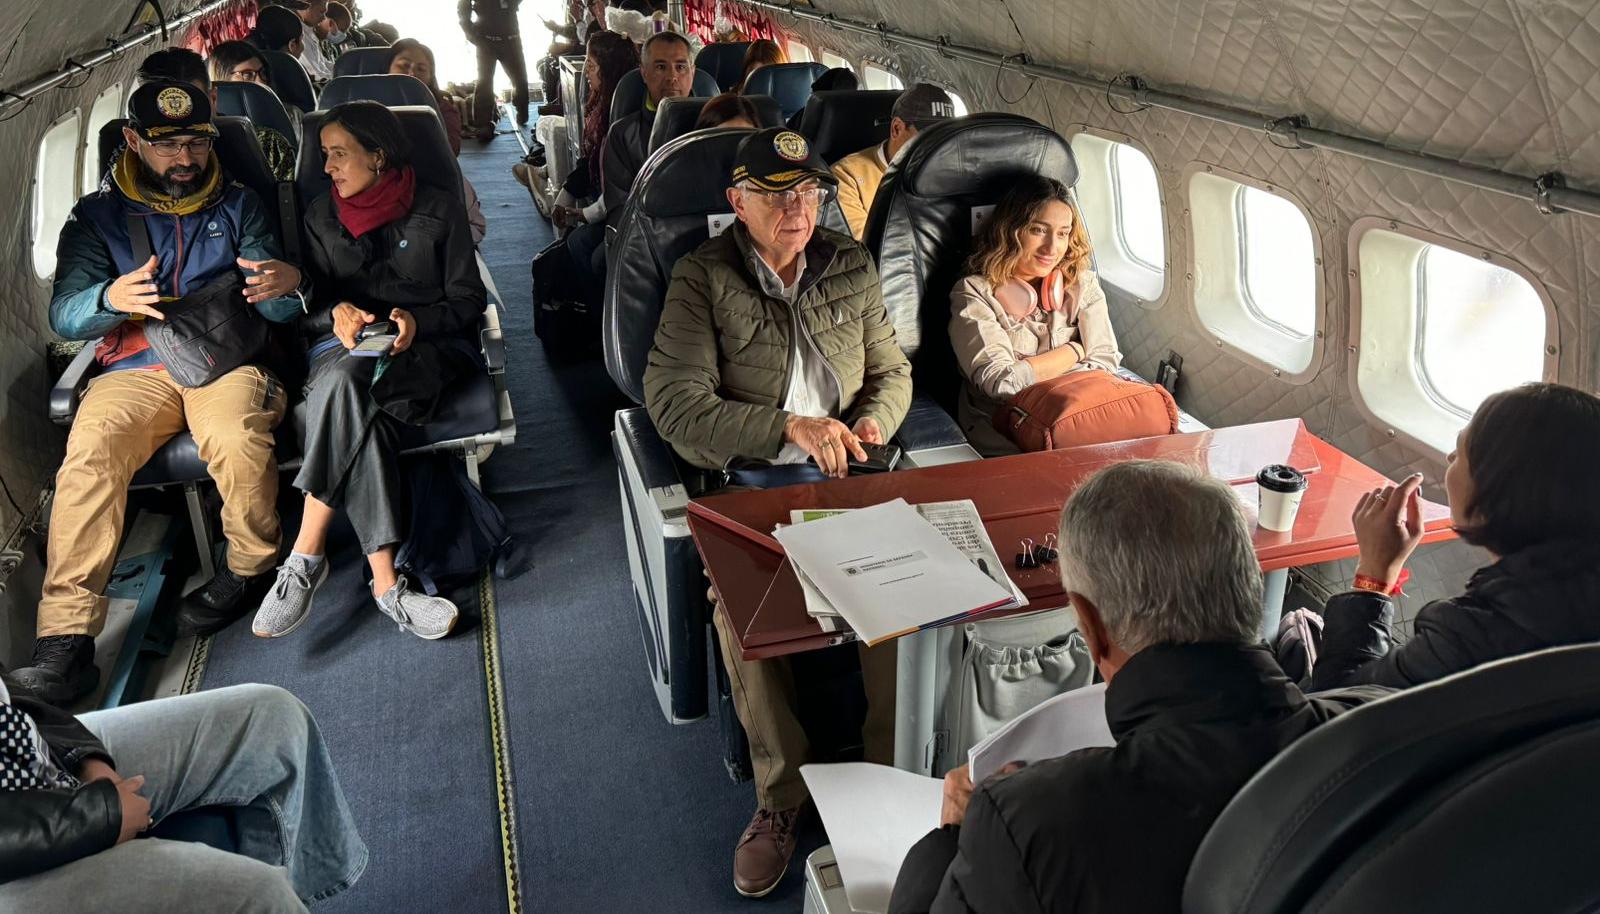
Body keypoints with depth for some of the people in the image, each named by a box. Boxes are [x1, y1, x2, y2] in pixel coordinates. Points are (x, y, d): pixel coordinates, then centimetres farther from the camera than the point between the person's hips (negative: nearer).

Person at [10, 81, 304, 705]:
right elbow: (64, 315, 3)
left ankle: (253, 564, -11)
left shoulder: (238, 206, 14)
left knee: (234, 435, -37)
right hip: (137, 369, 1)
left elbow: (279, 312, 6)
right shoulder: (97, 216, 13)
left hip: (228, 357, -1)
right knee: (90, 450, -31)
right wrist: (111, 298, -22)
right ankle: (65, 636, -31)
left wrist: (286, 284, -20)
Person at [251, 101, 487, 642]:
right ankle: (385, 582, -43)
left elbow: (468, 301, 4)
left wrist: (416, 321, -15)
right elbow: (307, 308, 13)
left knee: (348, 388, -37)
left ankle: (306, 557, -33)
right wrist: (336, 312, -11)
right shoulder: (321, 217, 19)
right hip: (345, 346, 2)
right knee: (345, 381, -38)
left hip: (427, 346, -2)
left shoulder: (438, 211, 10)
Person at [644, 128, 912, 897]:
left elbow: (893, 370, 18)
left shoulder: (852, 267, 10)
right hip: (747, 482, -2)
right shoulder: (702, 279, -2)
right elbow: (673, 403, -12)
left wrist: (875, 419, -6)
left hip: (845, 473, 3)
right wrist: (788, 427, -22)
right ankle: (782, 792, -7)